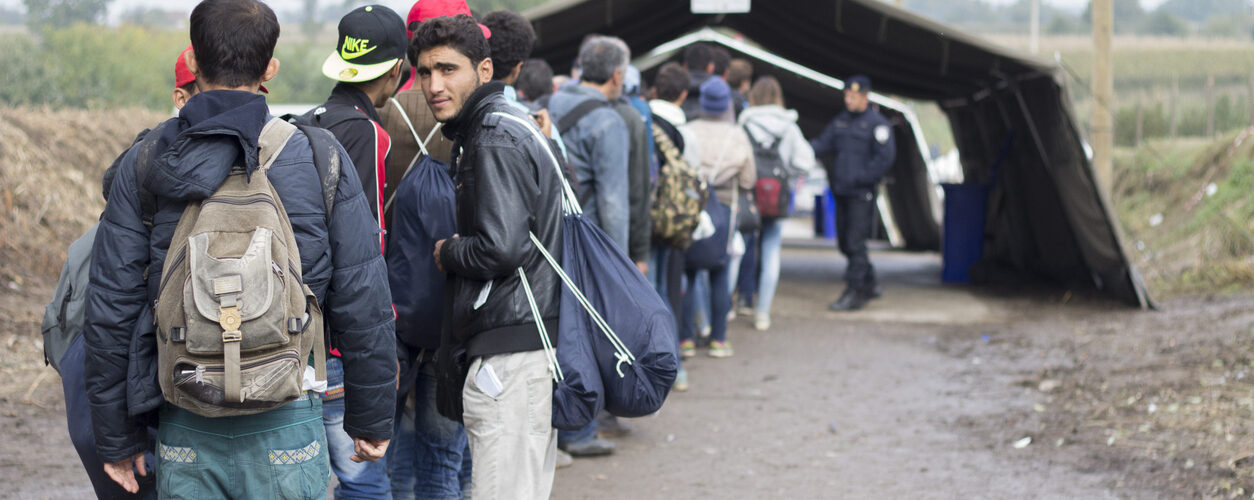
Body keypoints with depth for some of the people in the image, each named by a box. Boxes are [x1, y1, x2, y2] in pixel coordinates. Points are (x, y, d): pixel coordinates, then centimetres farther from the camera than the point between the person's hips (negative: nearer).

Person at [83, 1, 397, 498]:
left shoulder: (145, 164, 0)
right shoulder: (321, 159, -3)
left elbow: (110, 310, 1)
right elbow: (362, 306, -2)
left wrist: (116, 437, 10)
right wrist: (371, 419, 9)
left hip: (185, 426, 1)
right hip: (287, 421, -1)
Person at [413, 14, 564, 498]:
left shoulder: (494, 141, -12)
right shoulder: (516, 125, 19)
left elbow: (502, 247, -22)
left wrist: (448, 253, -5)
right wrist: (457, 249, 14)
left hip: (509, 349, -11)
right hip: (537, 339, 11)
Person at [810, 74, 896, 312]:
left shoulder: (877, 123, -7)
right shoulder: (840, 121, 14)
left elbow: (885, 157, -13)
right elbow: (823, 144, 7)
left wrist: (862, 178, -15)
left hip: (861, 194, -7)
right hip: (841, 193, 7)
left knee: (855, 242, -10)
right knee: (845, 242, 12)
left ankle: (854, 293, -8)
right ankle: (869, 285, 26)